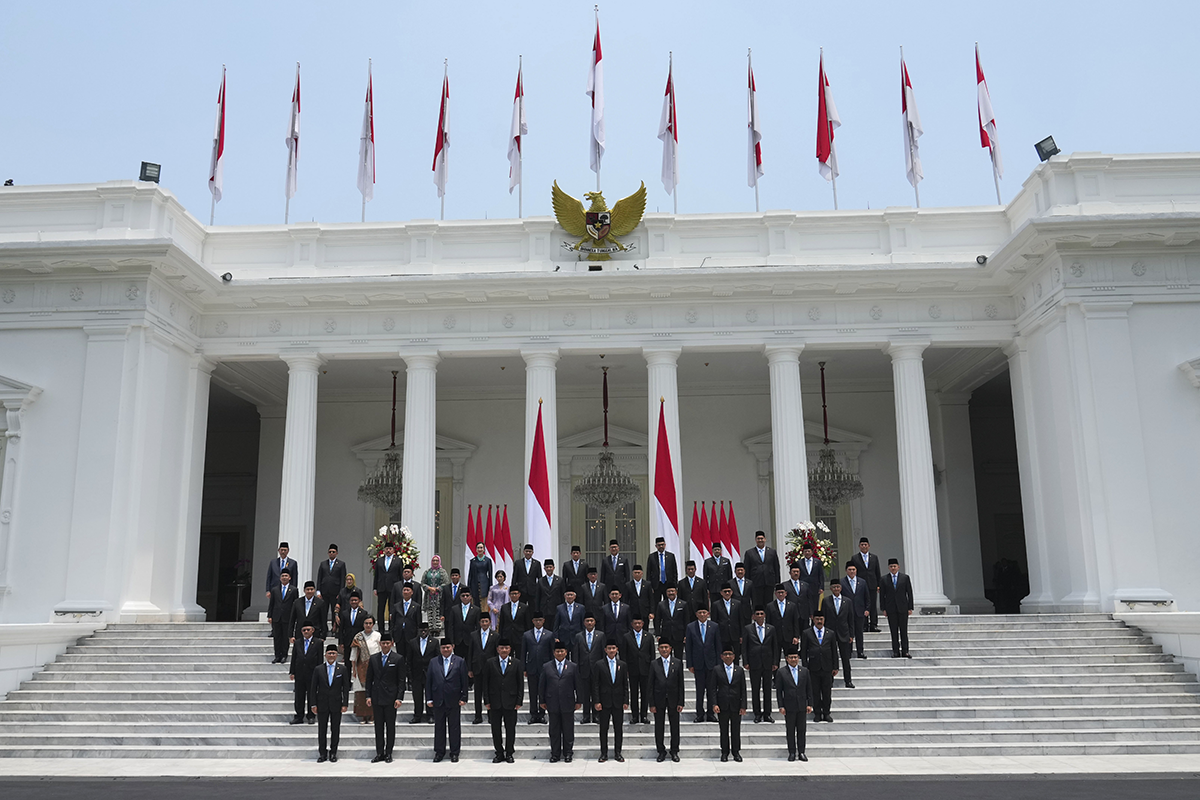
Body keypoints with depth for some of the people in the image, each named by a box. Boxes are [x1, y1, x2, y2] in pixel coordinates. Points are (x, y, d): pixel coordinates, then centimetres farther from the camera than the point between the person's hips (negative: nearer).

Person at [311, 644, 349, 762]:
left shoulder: (343, 670, 2)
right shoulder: (318, 670, 3)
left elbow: (346, 688, 2)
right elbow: (313, 688, 4)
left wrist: (345, 704, -4)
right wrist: (313, 704, -2)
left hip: (336, 704, 0)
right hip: (322, 705, 0)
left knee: (335, 730, 4)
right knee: (321, 730, 4)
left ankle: (333, 753, 14)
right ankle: (322, 753, 13)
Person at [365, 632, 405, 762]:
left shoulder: (398, 659, -2)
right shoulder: (373, 659, 8)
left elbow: (402, 680, -3)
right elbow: (369, 679, 11)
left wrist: (399, 698, -10)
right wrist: (368, 696, 2)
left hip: (391, 698, -3)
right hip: (377, 698, 3)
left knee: (390, 726, 3)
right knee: (378, 726, 6)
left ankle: (388, 753, 10)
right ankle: (379, 753, 12)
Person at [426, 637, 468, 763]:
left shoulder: (459, 662, 1)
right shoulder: (433, 662, 6)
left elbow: (464, 682, 0)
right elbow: (428, 681, 6)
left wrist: (463, 698, -4)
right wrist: (429, 699, 0)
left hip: (454, 701, -2)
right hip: (438, 701, 2)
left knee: (454, 727, 5)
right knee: (439, 727, 9)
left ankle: (454, 752, 16)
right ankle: (439, 752, 20)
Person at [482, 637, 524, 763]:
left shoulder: (516, 663, 2)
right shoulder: (490, 663, 3)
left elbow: (520, 683, 2)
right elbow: (485, 683, 3)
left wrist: (519, 701, -3)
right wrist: (486, 701, -3)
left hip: (510, 702, -1)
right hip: (494, 702, 1)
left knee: (510, 729, 5)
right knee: (495, 729, 6)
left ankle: (509, 753, 17)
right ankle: (499, 753, 18)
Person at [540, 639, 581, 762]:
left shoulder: (573, 667, 5)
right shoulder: (546, 667, 6)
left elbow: (578, 685, 6)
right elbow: (541, 686, 9)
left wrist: (578, 701, 3)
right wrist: (542, 701, 6)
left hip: (568, 704, -1)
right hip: (552, 704, 1)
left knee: (568, 730, 4)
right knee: (554, 730, 6)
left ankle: (568, 753, 15)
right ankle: (555, 753, 15)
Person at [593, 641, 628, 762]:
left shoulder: (622, 665, 7)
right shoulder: (599, 665, 0)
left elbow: (625, 684, 8)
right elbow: (595, 685, -2)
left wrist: (626, 701, 1)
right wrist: (596, 702, -9)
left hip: (618, 702, 2)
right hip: (604, 702, -2)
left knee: (618, 729, 6)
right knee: (603, 729, 3)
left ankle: (617, 753, 15)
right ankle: (604, 753, 12)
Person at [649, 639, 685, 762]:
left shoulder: (677, 663, -1)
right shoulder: (654, 664, -2)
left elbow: (681, 684, 0)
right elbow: (651, 685, -1)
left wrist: (681, 702, -4)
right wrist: (651, 704, -5)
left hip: (673, 699, 0)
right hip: (659, 700, 0)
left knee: (675, 726, 7)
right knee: (659, 727, 7)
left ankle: (674, 751, 20)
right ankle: (661, 751, 21)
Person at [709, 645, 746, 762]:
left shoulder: (740, 670, 7)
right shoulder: (716, 670, 3)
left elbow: (743, 689, 6)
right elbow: (713, 688, 1)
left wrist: (743, 706, 0)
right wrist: (714, 704, -9)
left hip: (736, 705, 1)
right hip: (722, 706, -1)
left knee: (736, 730, 5)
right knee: (724, 730, 5)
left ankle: (736, 752, 16)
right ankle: (724, 752, 15)